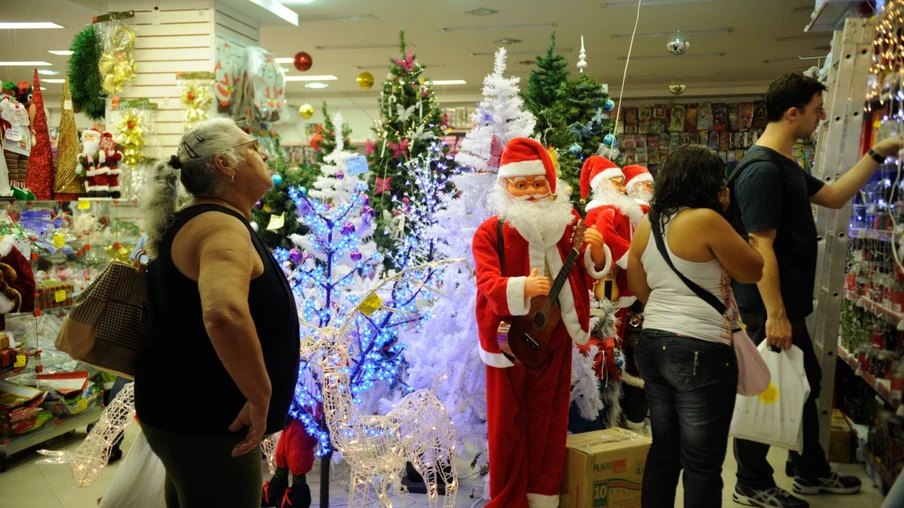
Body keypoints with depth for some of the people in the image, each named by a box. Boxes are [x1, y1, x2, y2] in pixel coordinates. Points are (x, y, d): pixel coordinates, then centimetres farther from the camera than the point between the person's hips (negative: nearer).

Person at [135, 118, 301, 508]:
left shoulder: (189, 225, 12)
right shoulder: (223, 227, -21)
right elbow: (224, 315, -42)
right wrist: (260, 396, -30)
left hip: (188, 411, 10)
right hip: (207, 423, -10)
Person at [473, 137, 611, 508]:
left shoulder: (567, 222, 2)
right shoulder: (489, 232, -9)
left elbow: (591, 271, 5)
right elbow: (487, 283, -20)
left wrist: (596, 250, -18)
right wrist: (521, 287, -40)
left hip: (554, 336, 3)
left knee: (548, 418, 14)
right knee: (507, 422, 6)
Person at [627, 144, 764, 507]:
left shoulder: (646, 225, 7)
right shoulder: (706, 220, -14)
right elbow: (754, 271, -3)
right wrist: (724, 220, 2)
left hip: (653, 345, 8)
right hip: (700, 353, -7)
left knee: (663, 450, 18)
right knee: (703, 463, 4)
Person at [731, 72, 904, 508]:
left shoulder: (784, 164, 12)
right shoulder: (762, 170, -21)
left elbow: (833, 197, 22)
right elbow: (762, 249, -25)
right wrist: (775, 313, -25)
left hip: (788, 302, 11)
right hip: (770, 307, -11)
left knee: (804, 384, 20)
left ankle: (812, 472, 36)